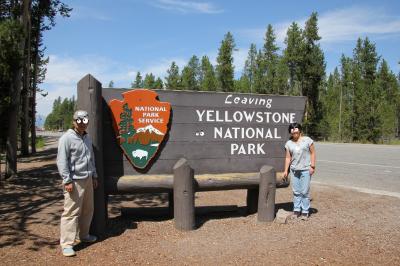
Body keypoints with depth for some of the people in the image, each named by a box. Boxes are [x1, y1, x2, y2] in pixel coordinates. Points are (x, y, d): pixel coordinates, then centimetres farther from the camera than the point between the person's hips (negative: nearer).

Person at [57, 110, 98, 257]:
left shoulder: (87, 138, 15)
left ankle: (83, 235, 33)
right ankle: (67, 244, 2)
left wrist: (94, 176, 21)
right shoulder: (67, 138, -10)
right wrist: (67, 180, -18)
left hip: (87, 180, 8)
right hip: (74, 181, -8)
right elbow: (61, 161, -14)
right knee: (71, 212, -6)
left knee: (87, 210, 16)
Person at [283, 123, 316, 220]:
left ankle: (305, 211, 9)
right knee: (296, 191, 8)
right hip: (294, 170, 3)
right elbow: (288, 157, 8)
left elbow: (312, 153, 1)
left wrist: (312, 166, -6)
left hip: (306, 169, -3)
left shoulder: (307, 140, 0)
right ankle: (296, 210, 18)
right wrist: (286, 170, 3)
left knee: (305, 191, -1)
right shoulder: (288, 143, 7)